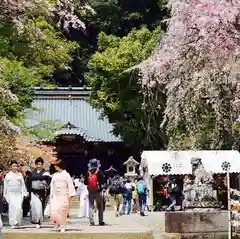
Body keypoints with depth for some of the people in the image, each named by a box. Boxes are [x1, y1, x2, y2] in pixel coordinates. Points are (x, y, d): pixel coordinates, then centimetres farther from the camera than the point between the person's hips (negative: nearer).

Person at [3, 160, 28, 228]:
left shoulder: (20, 175, 9)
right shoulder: (8, 175, 8)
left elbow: (23, 184, 10)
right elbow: (5, 186, 12)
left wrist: (24, 193, 4)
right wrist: (5, 195, 11)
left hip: (18, 194, 0)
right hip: (10, 194, 0)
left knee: (19, 208, -11)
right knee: (11, 208, -5)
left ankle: (17, 222, 2)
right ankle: (13, 223, 1)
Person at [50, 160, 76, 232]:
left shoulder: (66, 175, -1)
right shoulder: (55, 175, 12)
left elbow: (70, 185, -3)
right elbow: (52, 185, 15)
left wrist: (70, 195, -8)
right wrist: (51, 194, 8)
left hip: (64, 196, -4)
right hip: (55, 196, 4)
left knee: (62, 211, -5)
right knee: (54, 210, -7)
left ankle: (62, 226, 6)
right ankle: (58, 224, 13)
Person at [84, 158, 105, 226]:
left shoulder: (88, 172, -1)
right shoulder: (99, 172, -10)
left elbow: (85, 183, 2)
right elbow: (103, 181, -12)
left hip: (90, 192, 2)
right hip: (98, 192, -2)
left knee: (91, 206, 7)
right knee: (100, 207, 9)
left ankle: (91, 221, -1)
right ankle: (101, 221, 10)